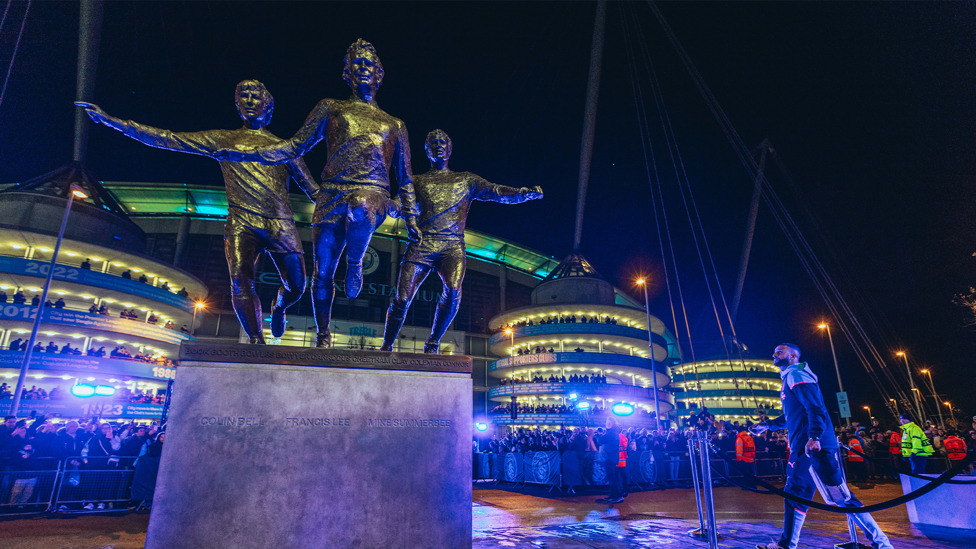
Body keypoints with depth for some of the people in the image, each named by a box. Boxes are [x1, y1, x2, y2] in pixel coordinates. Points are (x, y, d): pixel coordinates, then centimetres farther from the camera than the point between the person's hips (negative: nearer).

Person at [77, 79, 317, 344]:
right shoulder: (222, 139, 20)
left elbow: (311, 187, 18)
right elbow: (166, 138, 17)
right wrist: (110, 120, 11)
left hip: (281, 225, 1)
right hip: (241, 222, 0)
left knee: (296, 286, -5)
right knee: (240, 281, -23)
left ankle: (278, 307, 30)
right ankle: (256, 342, -12)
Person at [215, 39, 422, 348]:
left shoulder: (394, 125, 23)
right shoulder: (331, 109, 21)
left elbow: (404, 178, 22)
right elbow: (296, 147, 16)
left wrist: (410, 218, 11)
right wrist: (245, 154, 5)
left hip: (373, 194, -1)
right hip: (333, 196, 1)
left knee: (359, 206, -40)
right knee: (323, 273, 0)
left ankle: (355, 263, -12)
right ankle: (323, 336, 21)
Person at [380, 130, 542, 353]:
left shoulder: (466, 180, 22)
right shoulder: (417, 181, 23)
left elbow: (498, 192, 12)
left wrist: (526, 193, -4)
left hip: (453, 245, 0)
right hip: (422, 243, 1)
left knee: (453, 289, -27)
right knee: (402, 297, -9)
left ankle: (432, 344, -8)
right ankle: (386, 347, 12)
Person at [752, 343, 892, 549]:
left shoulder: (796, 375, -7)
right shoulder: (789, 378, 23)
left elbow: (815, 407, -19)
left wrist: (814, 436, -28)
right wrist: (766, 425, 38)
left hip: (816, 447, -10)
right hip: (801, 448, 10)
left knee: (840, 495, -6)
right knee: (794, 495, 12)